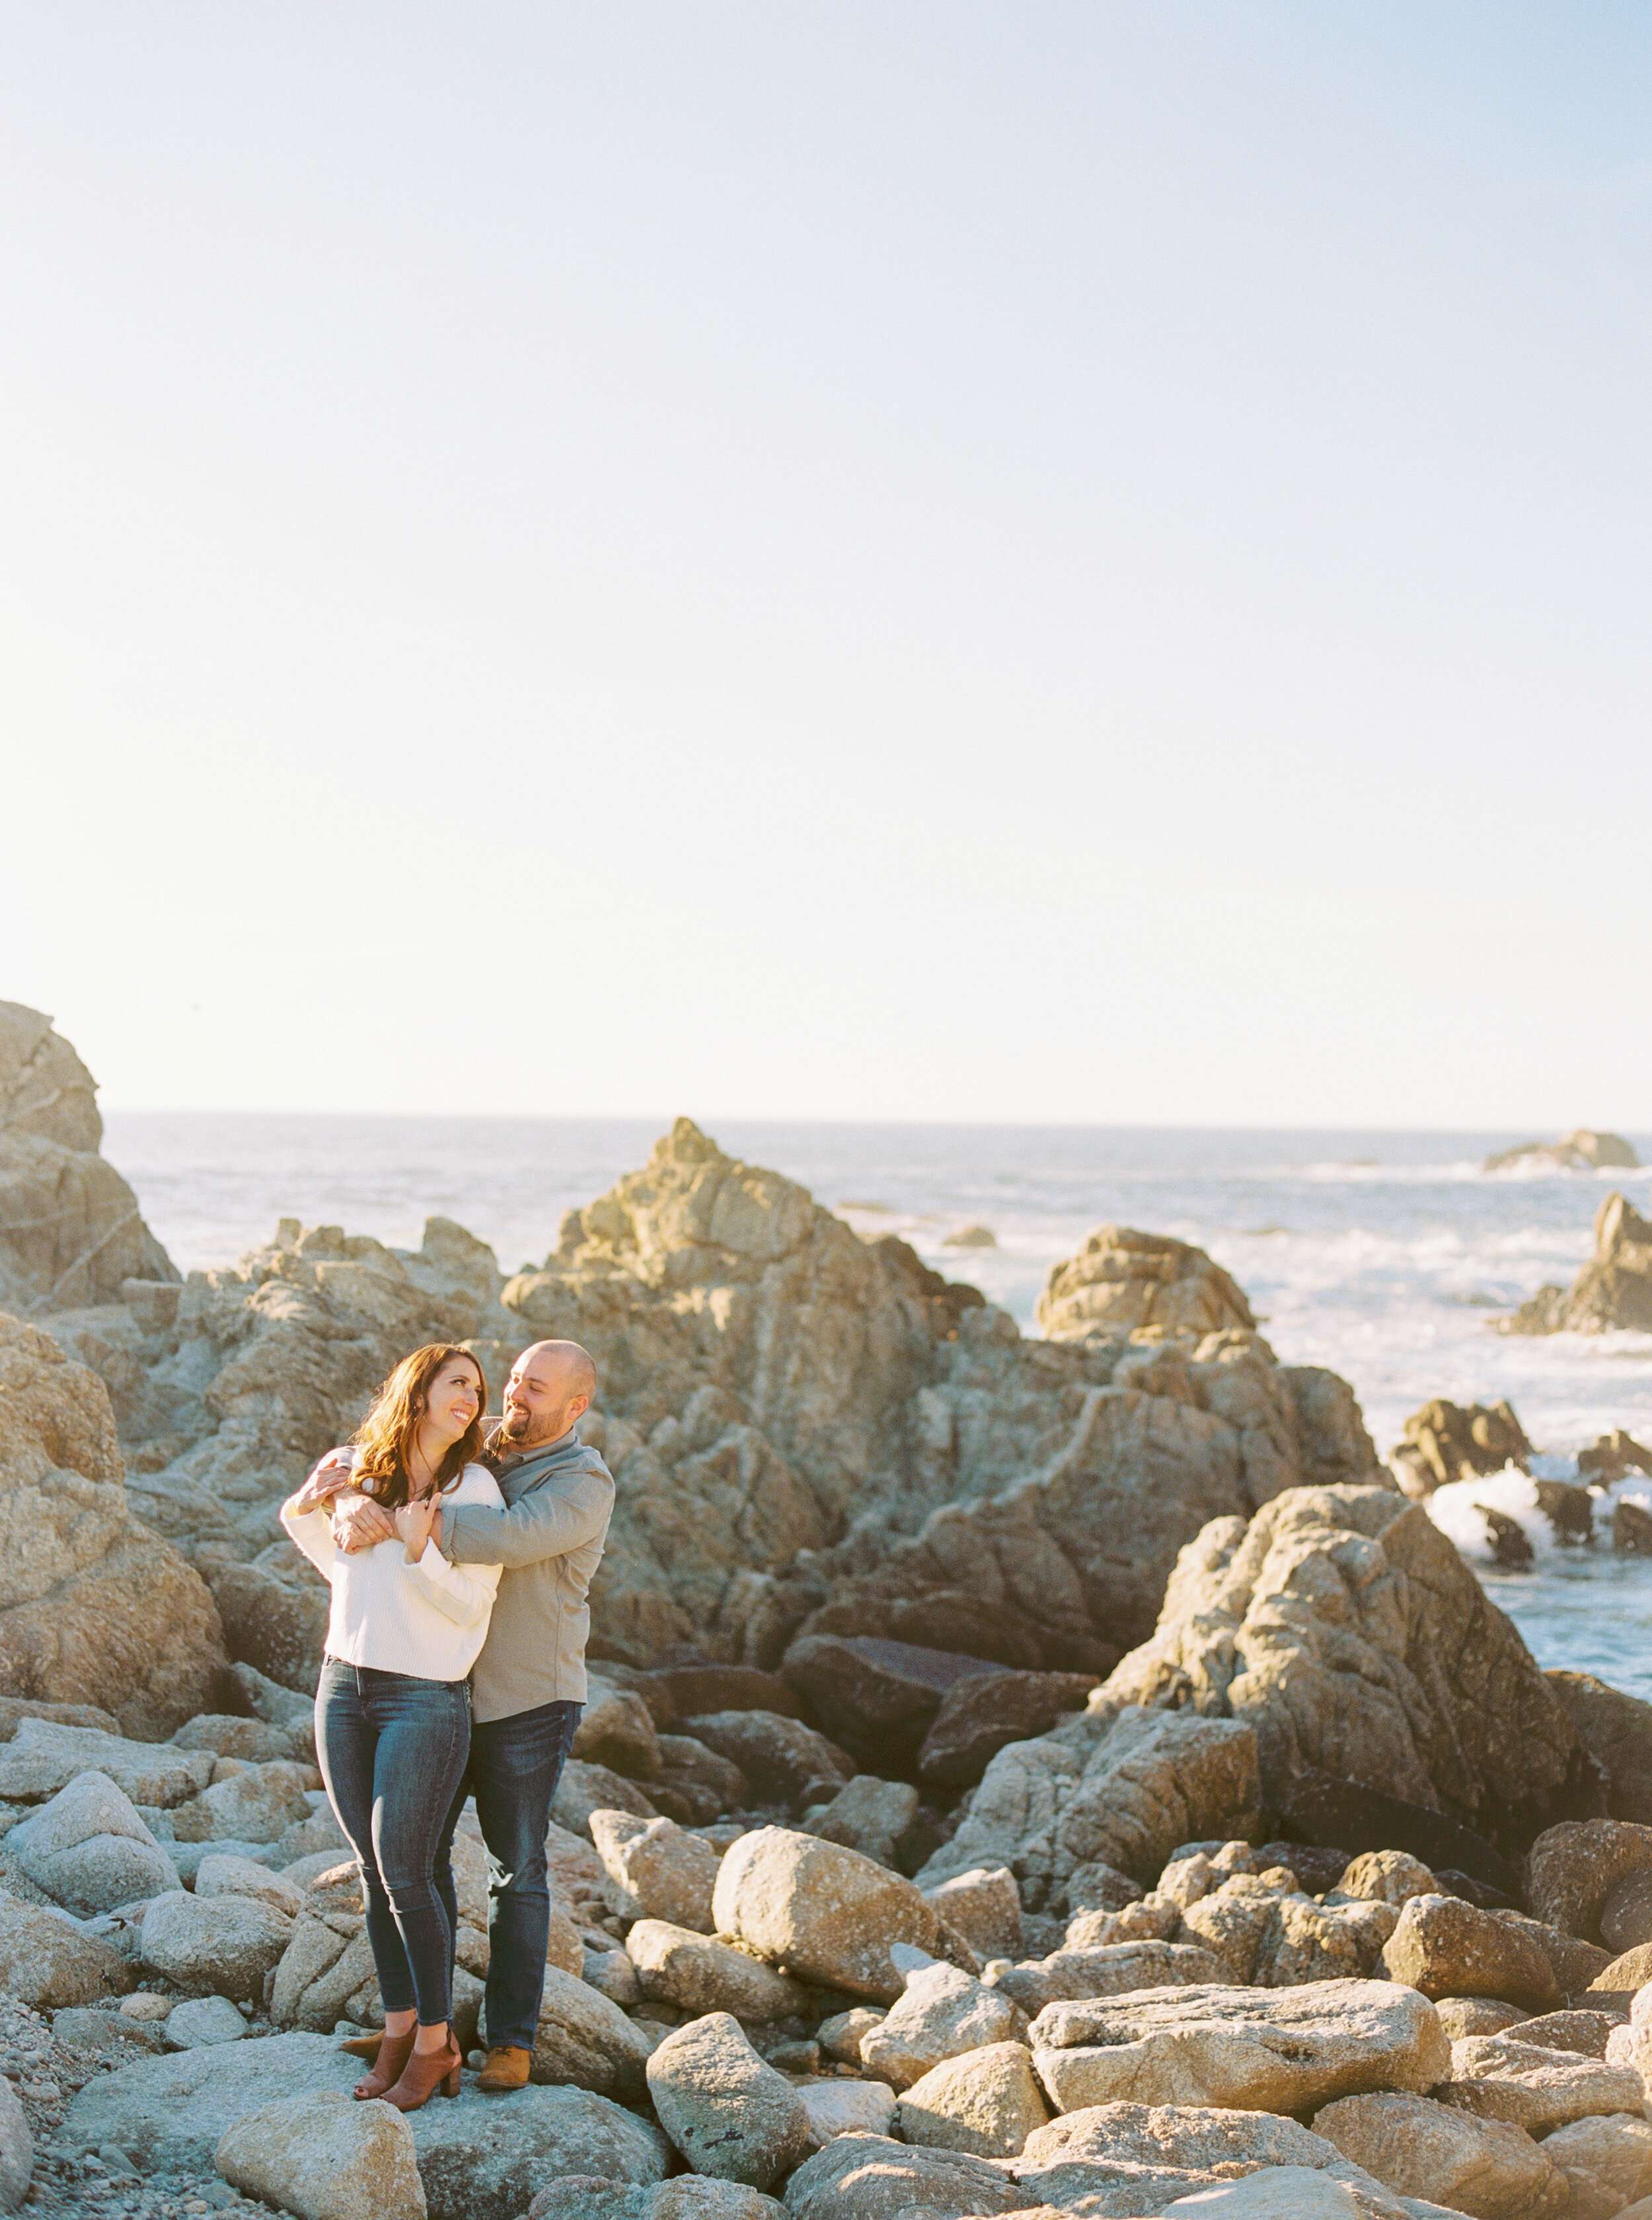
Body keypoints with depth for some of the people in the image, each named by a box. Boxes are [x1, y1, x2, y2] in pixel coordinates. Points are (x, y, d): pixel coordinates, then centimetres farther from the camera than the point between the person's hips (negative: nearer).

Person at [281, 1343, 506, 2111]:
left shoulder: (476, 1492, -8)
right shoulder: (354, 1470, 3)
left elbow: (468, 1609, -10)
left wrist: (418, 1551, -24)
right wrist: (302, 1515, 2)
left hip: (426, 1697, -4)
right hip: (344, 1689, 4)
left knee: (404, 1874, -6)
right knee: (375, 1871, 8)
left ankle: (435, 2044, 8)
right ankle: (399, 2027, 21)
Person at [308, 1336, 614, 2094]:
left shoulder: (583, 1485, -14)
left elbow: (511, 1536, -33)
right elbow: (344, 1466, 1)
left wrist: (394, 1520, -36)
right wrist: (348, 1504, -23)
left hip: (526, 1703, -6)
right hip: (442, 1690, 6)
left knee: (516, 1869, 3)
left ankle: (512, 2039, 13)